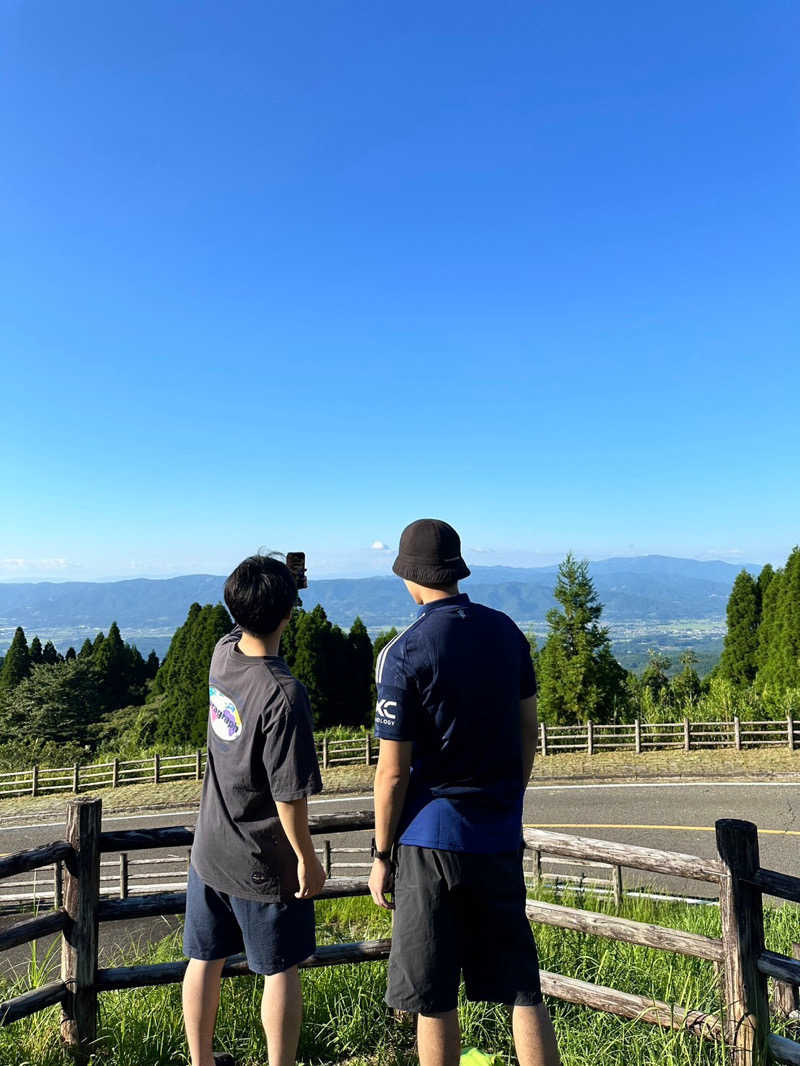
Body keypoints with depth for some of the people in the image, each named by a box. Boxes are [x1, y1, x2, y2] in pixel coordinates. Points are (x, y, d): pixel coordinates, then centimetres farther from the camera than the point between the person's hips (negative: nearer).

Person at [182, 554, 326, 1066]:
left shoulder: (222, 654, -9)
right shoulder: (284, 695, -29)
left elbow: (244, 632, 18)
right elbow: (290, 794, -24)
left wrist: (266, 587, 18)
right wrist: (308, 858, -11)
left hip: (210, 850, 7)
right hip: (265, 863, -7)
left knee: (205, 960, 21)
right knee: (280, 969, 13)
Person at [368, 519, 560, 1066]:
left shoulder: (403, 653, -15)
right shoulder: (506, 631, 1)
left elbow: (393, 772, -12)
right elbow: (528, 731, 9)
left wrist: (382, 854, 0)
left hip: (431, 838, -4)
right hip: (500, 836, 5)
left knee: (435, 1001, 11)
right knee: (522, 989, 15)